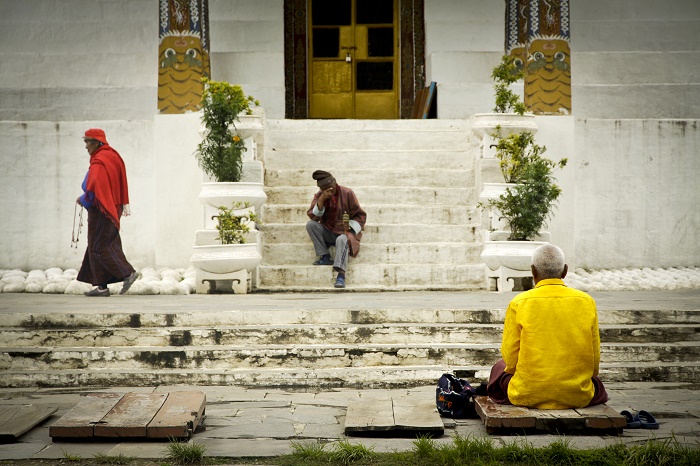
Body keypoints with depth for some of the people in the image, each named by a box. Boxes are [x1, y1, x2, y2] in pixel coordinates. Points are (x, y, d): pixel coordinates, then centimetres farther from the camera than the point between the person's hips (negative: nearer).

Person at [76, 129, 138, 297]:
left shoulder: (99, 162, -17)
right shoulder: (112, 156, 12)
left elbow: (93, 188, -25)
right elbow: (121, 184, 15)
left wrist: (82, 200, -9)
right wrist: (124, 205, 16)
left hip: (100, 210, -10)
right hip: (113, 207, 10)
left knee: (100, 247, -3)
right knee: (107, 244, 10)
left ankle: (128, 273, -9)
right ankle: (102, 286, 11)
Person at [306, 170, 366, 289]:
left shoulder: (347, 193, -7)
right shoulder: (319, 195, 2)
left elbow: (360, 216, -4)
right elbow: (313, 217, -8)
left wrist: (351, 227, -22)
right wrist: (321, 201, -21)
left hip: (345, 232, -4)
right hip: (328, 233, 4)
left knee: (342, 240, -38)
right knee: (310, 224, -21)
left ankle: (341, 275, -49)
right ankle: (325, 257, -18)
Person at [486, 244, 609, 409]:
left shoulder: (519, 303, -7)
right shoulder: (587, 302, -1)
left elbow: (510, 358, -3)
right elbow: (594, 359, 6)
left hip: (528, 395, -2)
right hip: (578, 396, 2)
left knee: (499, 368, 30)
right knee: (596, 382, 37)